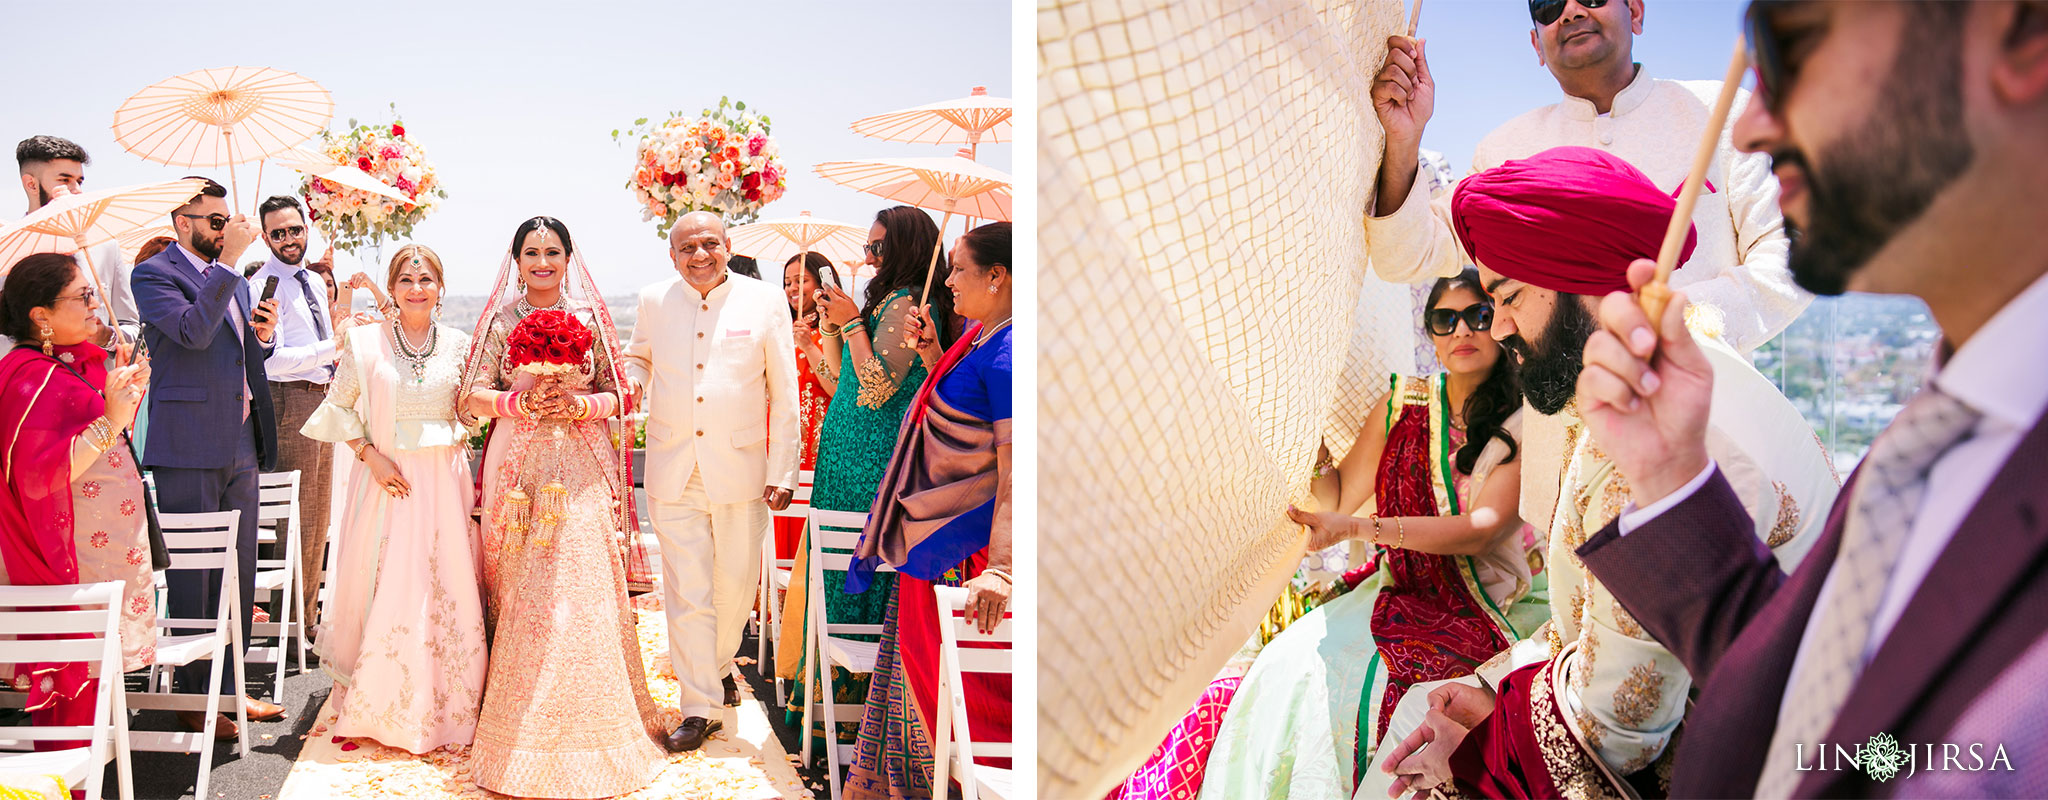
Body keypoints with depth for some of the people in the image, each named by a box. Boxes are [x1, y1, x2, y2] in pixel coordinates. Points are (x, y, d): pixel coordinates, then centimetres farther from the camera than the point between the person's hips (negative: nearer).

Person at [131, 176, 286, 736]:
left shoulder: (233, 279, 18)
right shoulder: (155, 273, -6)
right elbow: (193, 332, -23)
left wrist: (264, 334, 5)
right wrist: (230, 260, -20)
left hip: (241, 445, 8)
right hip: (189, 448, -8)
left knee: (239, 570, 12)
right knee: (192, 575, -1)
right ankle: (193, 697, 8)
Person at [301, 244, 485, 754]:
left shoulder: (459, 344, 6)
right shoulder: (366, 342, 1)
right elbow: (339, 407, 5)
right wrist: (372, 456, -6)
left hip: (444, 482, 1)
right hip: (387, 480, -1)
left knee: (448, 592, -1)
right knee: (382, 590, 0)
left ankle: (443, 708, 11)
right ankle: (379, 709, 14)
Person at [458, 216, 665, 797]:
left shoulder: (589, 317, 7)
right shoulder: (500, 321, 8)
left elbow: (617, 395, 7)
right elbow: (473, 396, 3)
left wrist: (579, 405, -12)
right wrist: (522, 402, -14)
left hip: (581, 468, 0)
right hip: (517, 466, 1)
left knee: (581, 590, -7)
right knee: (520, 592, 0)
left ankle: (585, 722, 3)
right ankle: (522, 725, 10)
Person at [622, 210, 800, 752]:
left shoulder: (763, 302, -2)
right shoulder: (653, 302, 5)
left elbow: (785, 394, 0)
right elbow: (637, 358, 23)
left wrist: (782, 472, -3)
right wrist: (631, 382, -2)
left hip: (741, 471, -1)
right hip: (673, 474, 1)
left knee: (736, 588, 10)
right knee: (686, 595, 1)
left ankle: (717, 667, 38)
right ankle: (698, 709, 12)